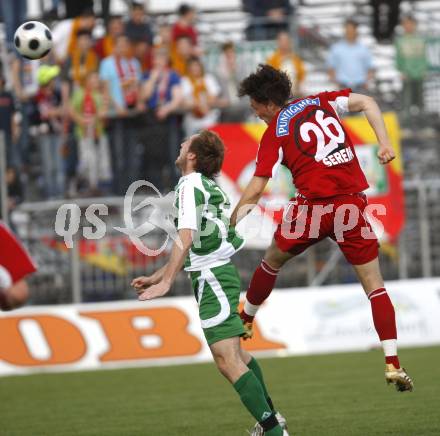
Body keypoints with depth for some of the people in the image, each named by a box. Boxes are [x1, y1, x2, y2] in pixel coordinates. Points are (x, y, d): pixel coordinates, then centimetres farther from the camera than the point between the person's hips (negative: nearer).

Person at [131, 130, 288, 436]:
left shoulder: (190, 185, -12)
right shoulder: (211, 188, 17)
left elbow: (186, 238, -24)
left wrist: (166, 282, -26)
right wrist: (156, 277, 25)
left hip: (213, 278, -11)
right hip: (222, 271, 11)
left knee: (228, 362, -15)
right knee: (235, 353, 26)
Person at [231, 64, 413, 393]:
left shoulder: (274, 134, 2)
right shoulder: (321, 102, 12)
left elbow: (254, 192, -4)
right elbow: (366, 102, 1)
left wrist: (228, 225, 3)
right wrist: (385, 143, -2)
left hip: (313, 206, -2)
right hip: (352, 203, 2)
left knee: (272, 261, 26)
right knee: (374, 285, 4)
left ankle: (244, 321, 41)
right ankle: (393, 364, -6)